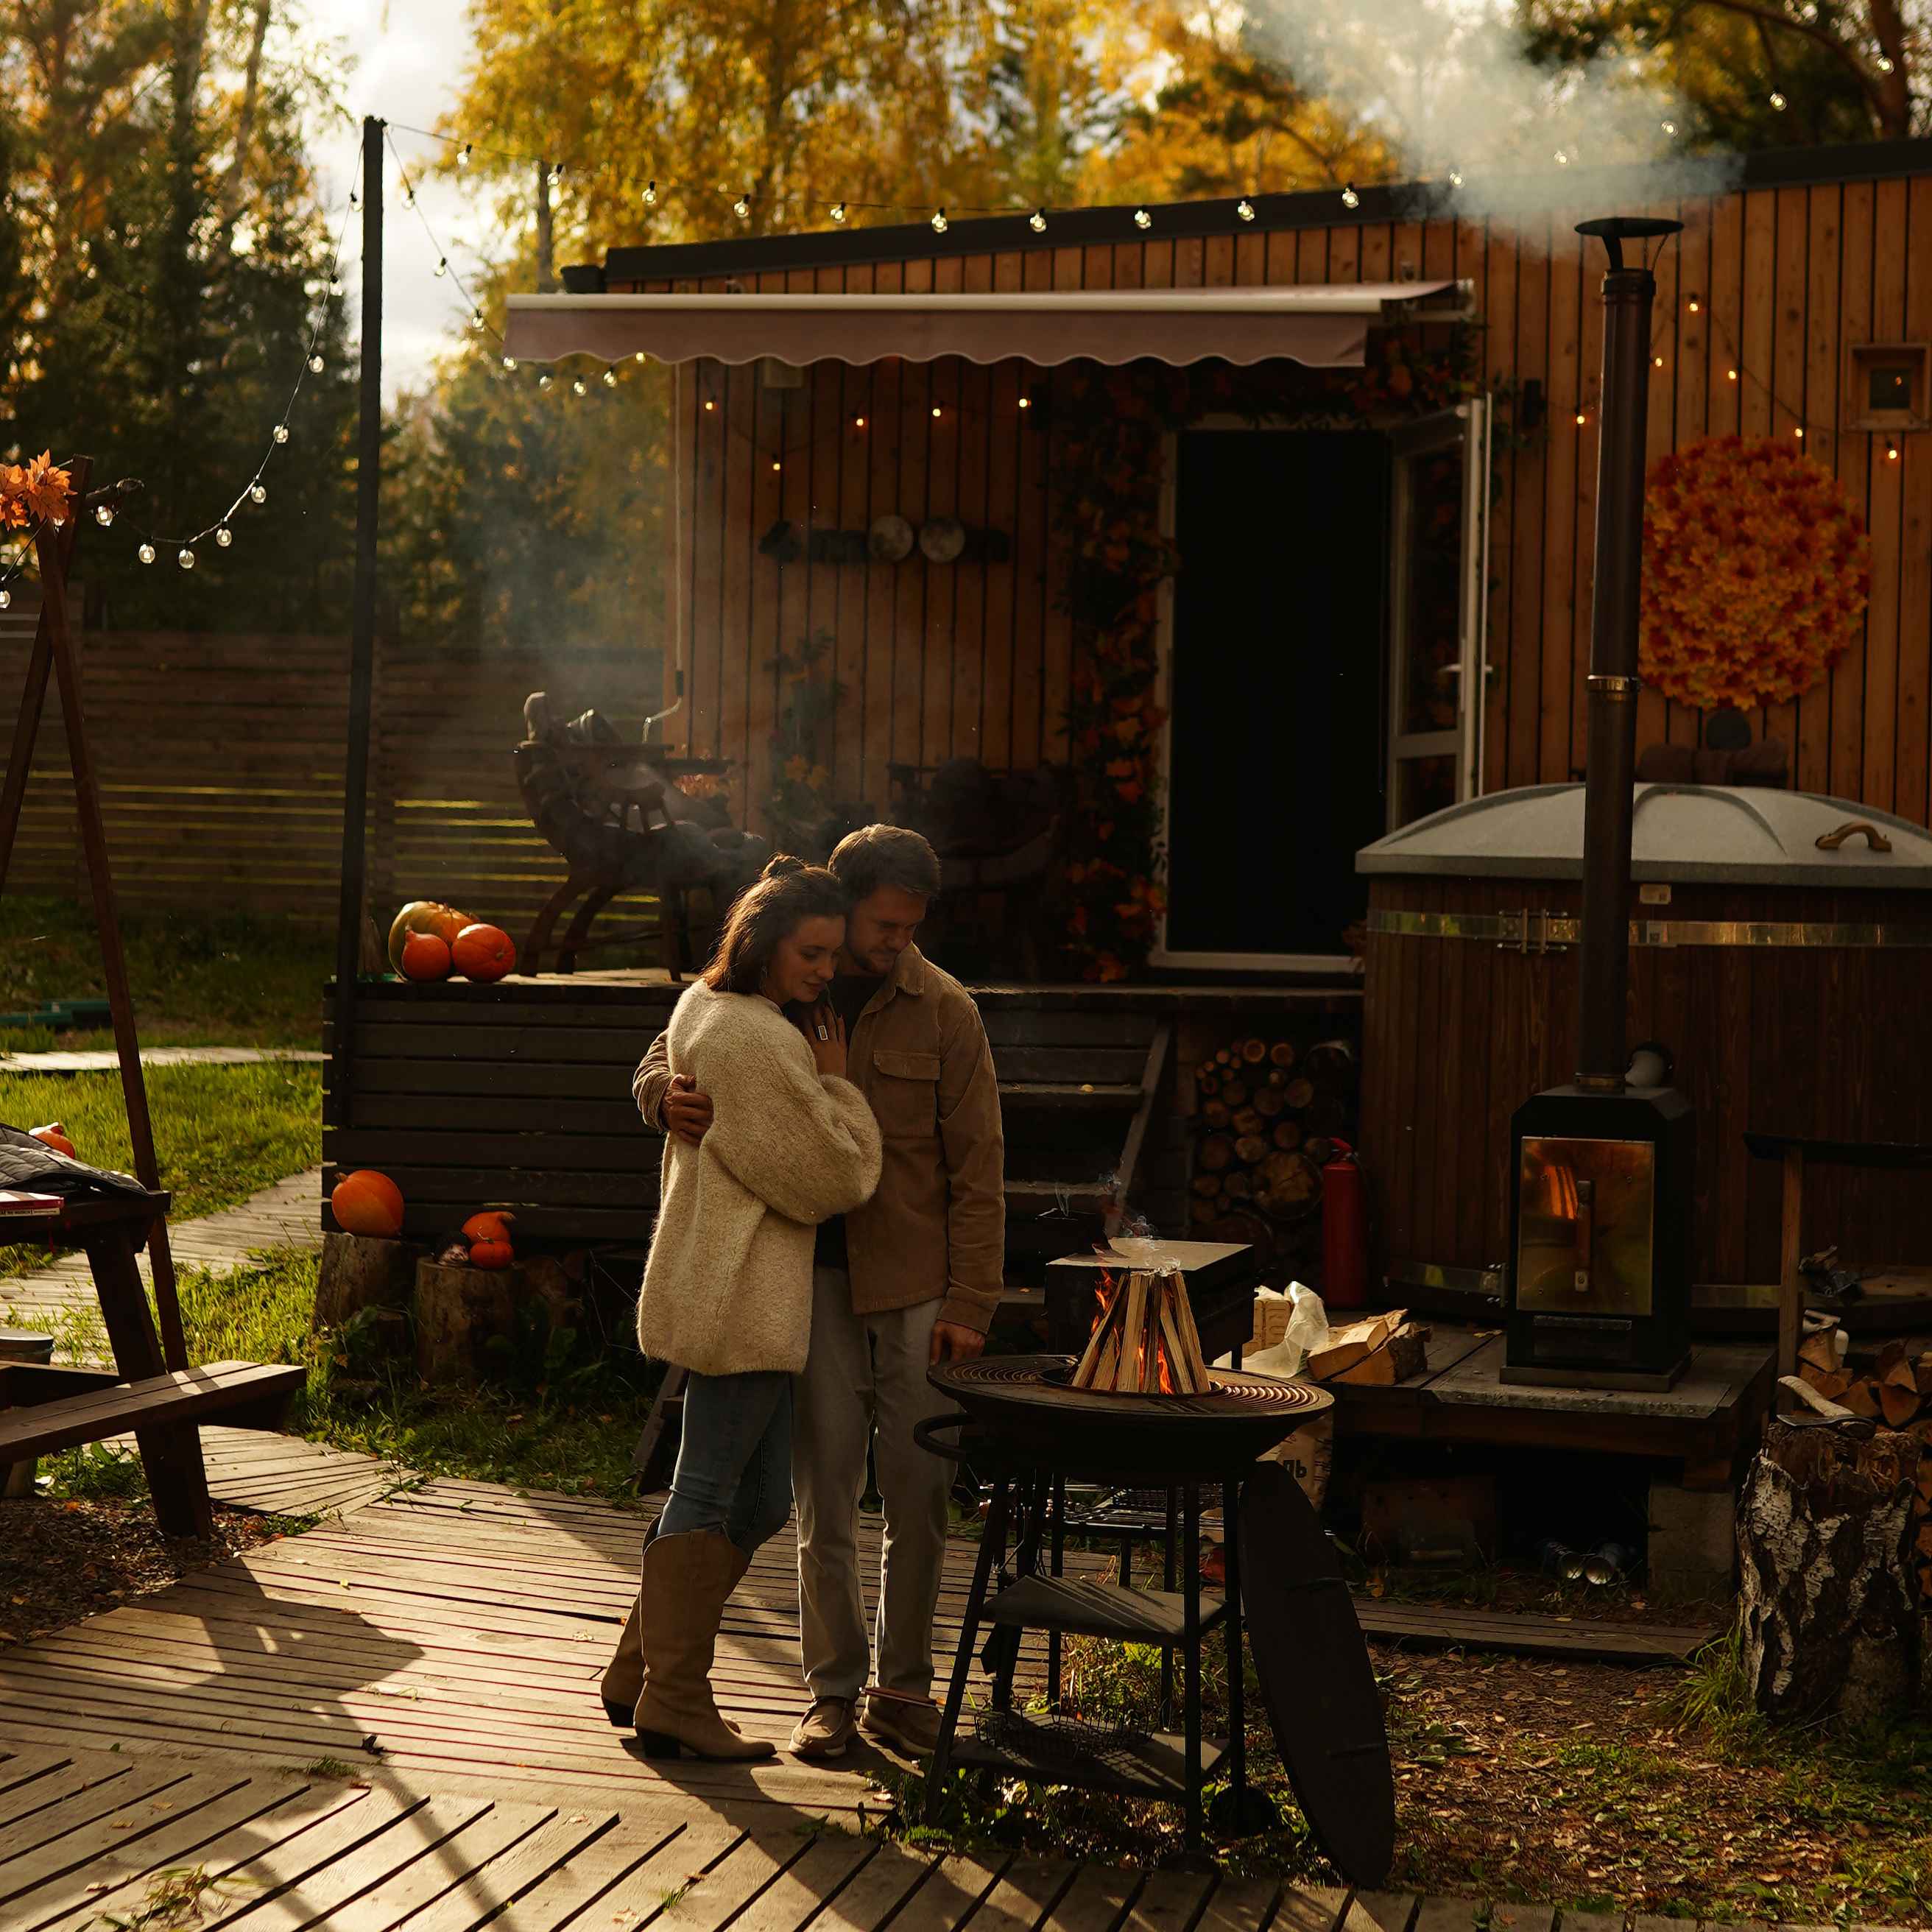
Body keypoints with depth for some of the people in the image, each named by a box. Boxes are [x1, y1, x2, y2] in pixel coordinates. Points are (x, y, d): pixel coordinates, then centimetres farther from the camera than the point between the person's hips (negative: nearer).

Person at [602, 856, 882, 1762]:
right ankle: (674, 1703, 5)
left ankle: (638, 1671, 23)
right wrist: (837, 1084, -4)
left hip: (729, 1294, 11)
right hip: (740, 1301, -11)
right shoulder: (755, 1042, -20)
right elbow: (836, 1176, -17)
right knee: (710, 1497, -3)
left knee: (758, 1502, 16)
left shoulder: (705, 1009, 13)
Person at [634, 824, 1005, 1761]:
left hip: (916, 1283, 0)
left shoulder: (941, 1008, -1)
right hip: (815, 1278, 0)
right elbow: (664, 1057, 9)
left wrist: (970, 1302, -6)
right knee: (824, 1491, 1)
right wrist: (669, 1093, -18)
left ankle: (902, 1689, 16)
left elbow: (976, 1166, 0)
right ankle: (832, 1690, 12)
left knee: (919, 1491, 2)